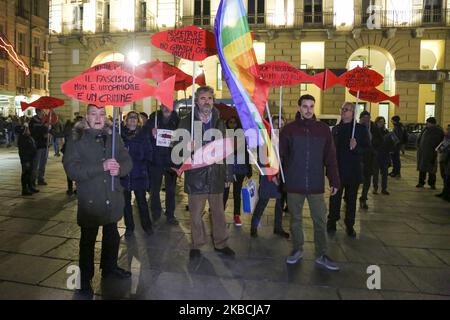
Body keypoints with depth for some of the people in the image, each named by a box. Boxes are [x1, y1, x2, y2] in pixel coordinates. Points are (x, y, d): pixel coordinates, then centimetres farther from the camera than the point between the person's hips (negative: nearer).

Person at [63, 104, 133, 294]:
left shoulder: (113, 137, 4)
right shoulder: (77, 139, -8)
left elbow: (127, 161, 3)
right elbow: (71, 169, -19)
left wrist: (119, 168, -20)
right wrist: (102, 166, -28)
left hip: (112, 199, 4)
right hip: (89, 201, -4)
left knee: (112, 236, 20)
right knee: (88, 241, 11)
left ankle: (109, 268, 42)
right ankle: (85, 278, 30)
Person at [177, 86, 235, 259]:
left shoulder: (219, 122, 10)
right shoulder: (186, 122, 0)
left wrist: (228, 174, 9)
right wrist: (187, 149, -24)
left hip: (216, 175, 2)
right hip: (196, 175, -2)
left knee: (218, 212, 11)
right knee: (196, 214, 8)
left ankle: (221, 243, 27)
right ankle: (196, 245, 25)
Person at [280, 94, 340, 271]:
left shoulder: (323, 129, 3)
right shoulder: (289, 129, 0)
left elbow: (330, 158, 4)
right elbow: (281, 154, 3)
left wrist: (334, 181, 2)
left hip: (316, 184, 1)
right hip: (294, 183, 0)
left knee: (320, 220, 5)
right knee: (295, 219, 12)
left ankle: (321, 255, 19)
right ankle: (297, 249, 29)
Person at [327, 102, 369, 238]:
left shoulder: (360, 129, -2)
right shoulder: (335, 129, 8)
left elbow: (366, 149, -5)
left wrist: (356, 147, -23)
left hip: (353, 171, -2)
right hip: (337, 170, 2)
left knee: (351, 199, 9)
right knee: (334, 197, 6)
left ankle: (350, 226, 21)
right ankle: (332, 223, 19)